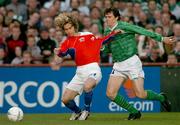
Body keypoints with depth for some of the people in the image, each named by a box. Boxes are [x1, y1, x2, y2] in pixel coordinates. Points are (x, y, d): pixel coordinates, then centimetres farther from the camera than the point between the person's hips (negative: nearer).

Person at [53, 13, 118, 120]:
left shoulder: (88, 35, 1)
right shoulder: (67, 43, 9)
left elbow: (103, 40, 11)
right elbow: (58, 61, 8)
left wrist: (114, 33, -3)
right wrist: (57, 54, -13)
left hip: (93, 70, -5)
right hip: (80, 72, 5)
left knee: (87, 86, -37)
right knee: (65, 99, 0)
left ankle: (86, 111, -12)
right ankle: (77, 112, 32)